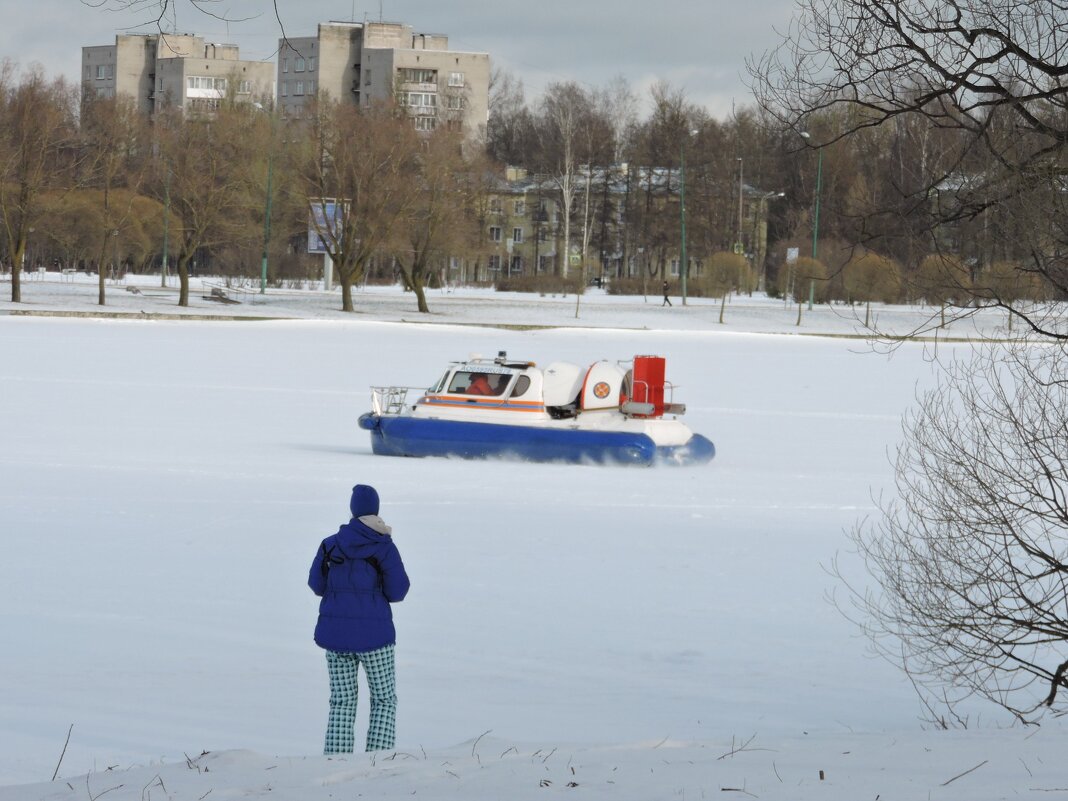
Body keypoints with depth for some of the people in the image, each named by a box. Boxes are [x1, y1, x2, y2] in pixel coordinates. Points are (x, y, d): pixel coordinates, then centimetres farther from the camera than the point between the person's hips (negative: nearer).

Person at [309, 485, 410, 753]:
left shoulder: (331, 545, 0)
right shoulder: (384, 547, -10)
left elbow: (317, 585, 9)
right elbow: (397, 592, -6)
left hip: (335, 632, 3)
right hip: (373, 634, -3)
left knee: (341, 702, 10)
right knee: (384, 700, 9)